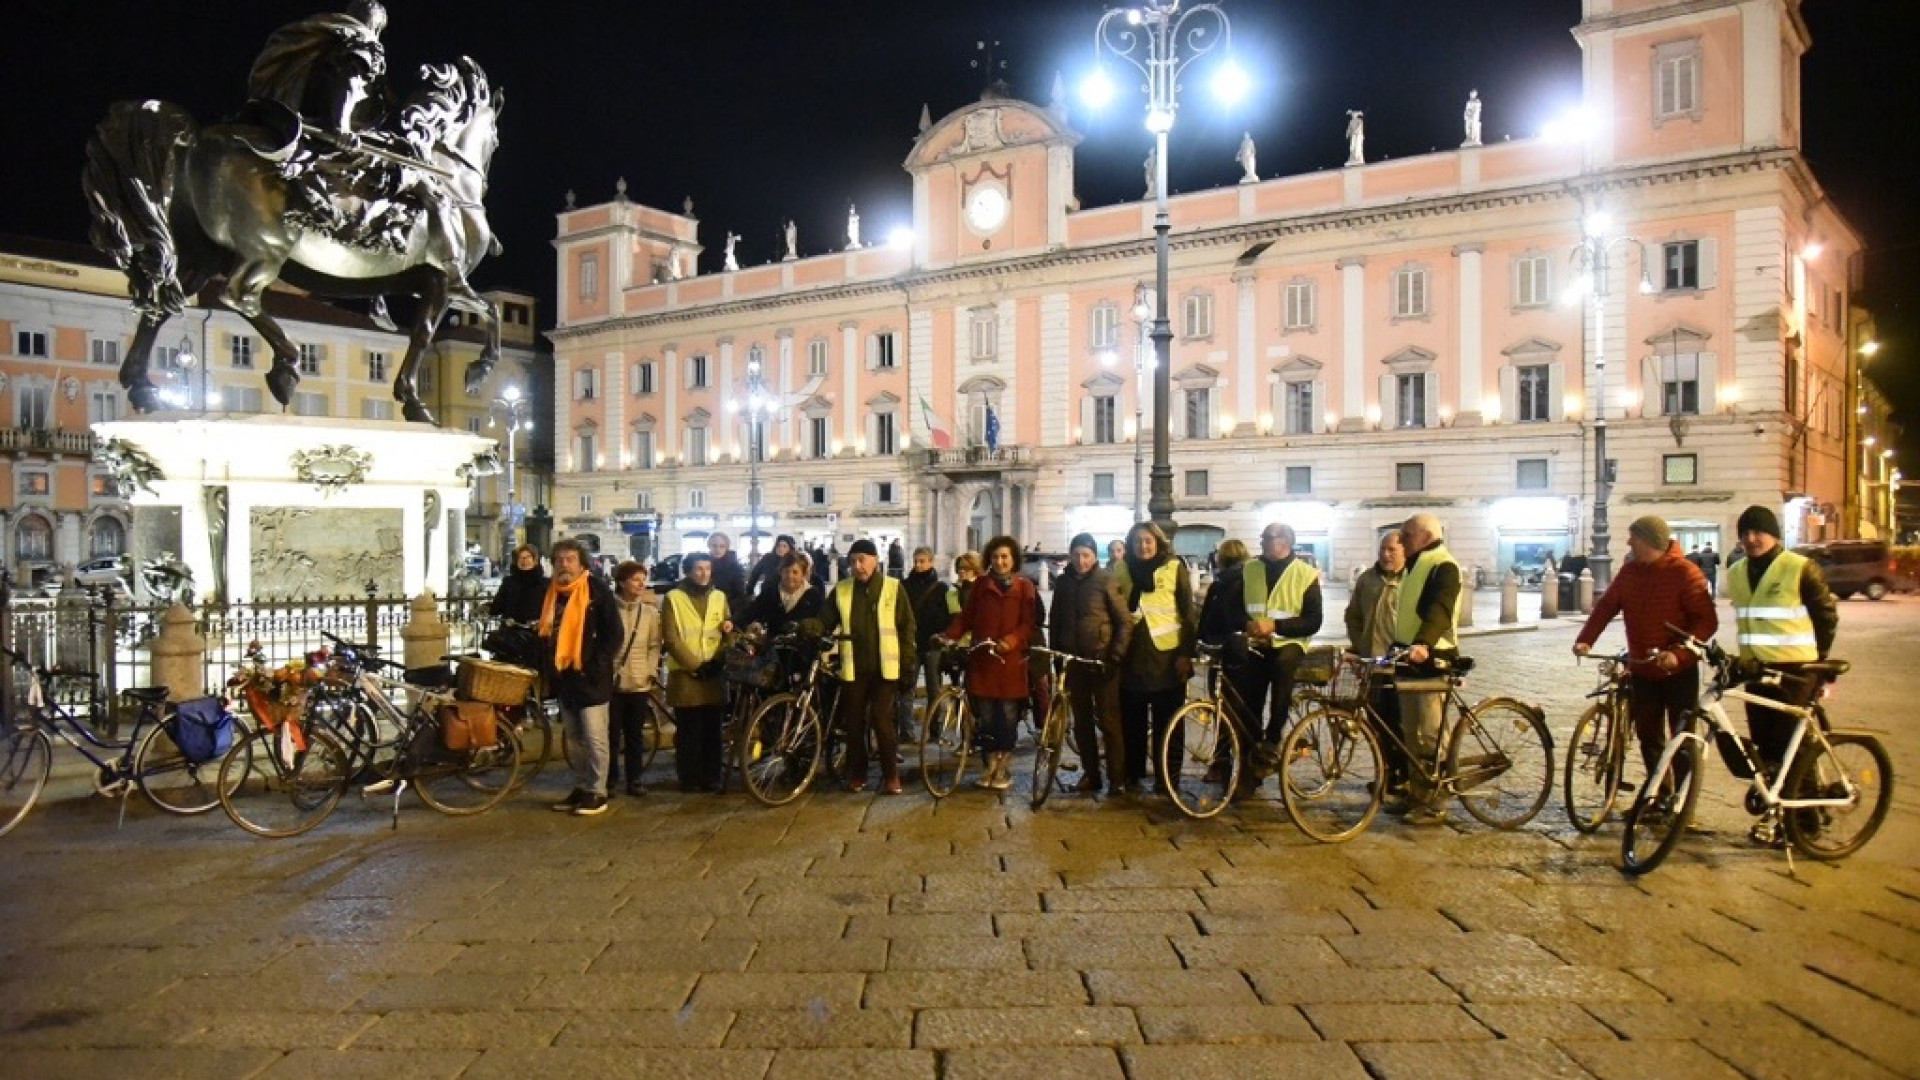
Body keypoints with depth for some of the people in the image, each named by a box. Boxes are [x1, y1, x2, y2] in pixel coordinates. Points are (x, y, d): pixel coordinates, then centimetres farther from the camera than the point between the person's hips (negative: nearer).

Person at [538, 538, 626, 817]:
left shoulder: (598, 590, -8)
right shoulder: (552, 592, 11)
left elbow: (614, 634, -10)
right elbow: (545, 633, 21)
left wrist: (596, 665, -16)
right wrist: (549, 667, 12)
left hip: (590, 677, -7)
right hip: (563, 676, 7)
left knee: (594, 737, -3)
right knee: (573, 739, 14)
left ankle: (597, 792, 5)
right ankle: (580, 788, 23)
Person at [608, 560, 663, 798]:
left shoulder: (650, 611, 5)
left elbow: (654, 645, 7)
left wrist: (652, 670, -3)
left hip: (639, 681, 2)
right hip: (611, 679, -2)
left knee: (635, 734, 8)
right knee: (611, 733, 4)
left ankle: (634, 779, 16)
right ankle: (610, 778, 15)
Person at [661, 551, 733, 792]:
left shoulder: (719, 597, 13)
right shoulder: (674, 598, -1)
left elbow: (728, 632, 19)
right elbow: (671, 638, -7)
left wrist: (729, 628, -5)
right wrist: (695, 664, -12)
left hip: (714, 674, 3)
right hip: (685, 674, -3)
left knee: (712, 730, 5)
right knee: (688, 732, 0)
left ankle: (711, 777, 13)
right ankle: (689, 779, 9)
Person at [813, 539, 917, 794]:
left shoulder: (893, 587, 0)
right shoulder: (841, 590, 6)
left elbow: (907, 627, 1)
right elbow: (825, 621, 6)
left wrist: (908, 665, -4)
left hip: (885, 667, -3)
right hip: (853, 668, 3)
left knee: (881, 720, -6)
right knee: (853, 722, 7)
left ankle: (891, 774, 7)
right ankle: (857, 773, 21)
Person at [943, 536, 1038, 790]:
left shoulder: (1024, 587, 3)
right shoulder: (979, 585, 10)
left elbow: (1029, 623, -4)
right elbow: (966, 616, 7)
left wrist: (1010, 641, -21)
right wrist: (949, 636, -10)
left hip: (1011, 660, -2)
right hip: (982, 659, 2)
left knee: (1008, 716, 0)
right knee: (985, 716, 3)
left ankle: (1005, 767, 15)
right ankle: (991, 764, 18)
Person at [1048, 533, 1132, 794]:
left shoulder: (1105, 581, -6)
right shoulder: (1063, 582, 7)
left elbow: (1125, 622, -7)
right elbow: (1056, 621, 14)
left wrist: (1115, 656, -13)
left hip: (1102, 661, -4)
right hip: (1073, 661, 4)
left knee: (1108, 719, -2)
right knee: (1081, 721, 9)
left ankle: (1117, 777, 5)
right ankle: (1090, 774, 18)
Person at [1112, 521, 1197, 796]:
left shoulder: (1174, 568, -1)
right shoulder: (1123, 569, 9)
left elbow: (1188, 612, -2)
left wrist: (1186, 652, -7)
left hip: (1167, 654, -3)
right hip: (1133, 655, 3)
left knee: (1167, 721, 2)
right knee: (1132, 720, 7)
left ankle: (1168, 777, 11)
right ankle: (1132, 772, 18)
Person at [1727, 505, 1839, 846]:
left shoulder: (1801, 569, -9)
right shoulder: (1737, 574, 10)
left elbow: (1827, 615, -2)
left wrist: (1818, 660, 1)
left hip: (1794, 671, -6)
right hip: (1756, 669, 6)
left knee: (1792, 745, -2)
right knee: (1765, 744, 9)